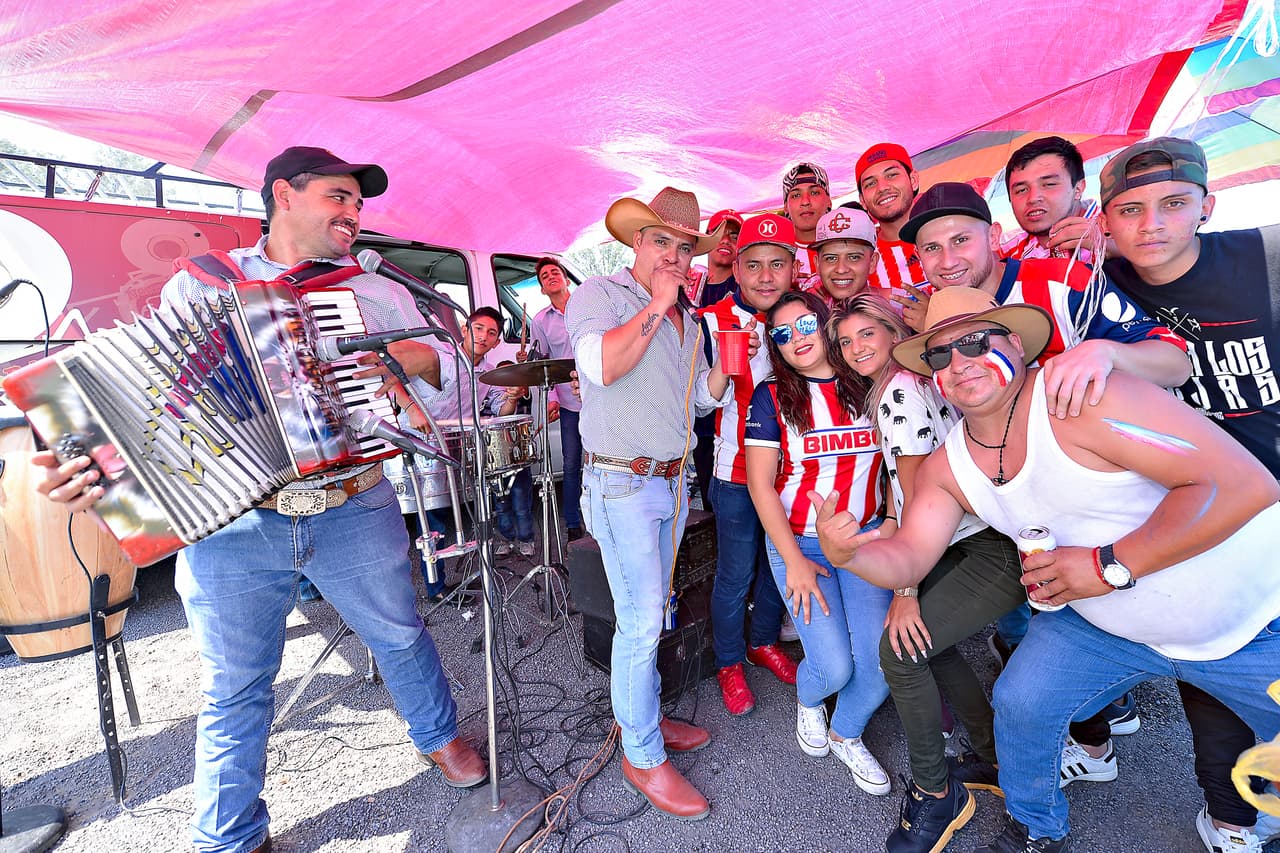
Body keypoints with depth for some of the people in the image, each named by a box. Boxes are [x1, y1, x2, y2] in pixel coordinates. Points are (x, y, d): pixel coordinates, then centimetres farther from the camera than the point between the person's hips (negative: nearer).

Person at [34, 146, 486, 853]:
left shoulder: (376, 292, 7)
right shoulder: (196, 287, 5)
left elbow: (449, 361, 8)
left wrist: (416, 359, -13)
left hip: (355, 513, 1)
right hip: (227, 525, 0)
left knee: (400, 636, 18)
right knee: (234, 690, 14)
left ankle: (438, 736, 46)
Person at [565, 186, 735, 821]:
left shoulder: (687, 318, 16)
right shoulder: (599, 294, -4)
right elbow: (601, 365, -24)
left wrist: (724, 367, 2)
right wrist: (656, 305, -15)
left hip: (674, 481, 7)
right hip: (622, 483, -7)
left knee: (652, 611, 16)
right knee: (641, 619, -4)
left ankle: (642, 716, 35)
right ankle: (642, 757, 14)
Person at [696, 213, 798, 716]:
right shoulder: (714, 322, -12)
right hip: (737, 473, -4)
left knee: (779, 563, 19)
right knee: (734, 575, 7)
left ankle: (765, 642, 43)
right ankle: (729, 663, 30)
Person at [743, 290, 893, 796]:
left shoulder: (869, 386, 2)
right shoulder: (772, 397, -6)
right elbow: (760, 484, -8)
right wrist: (794, 561, -11)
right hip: (799, 543, -2)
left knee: (882, 657, -8)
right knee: (834, 666, -10)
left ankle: (846, 736, 26)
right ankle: (808, 701, 30)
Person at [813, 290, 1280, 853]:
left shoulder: (1080, 399, -29)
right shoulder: (947, 467, -9)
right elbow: (907, 557, -11)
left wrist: (1111, 564, -31)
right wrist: (848, 554, -32)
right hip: (1098, 625, 4)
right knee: (1020, 704, 1)